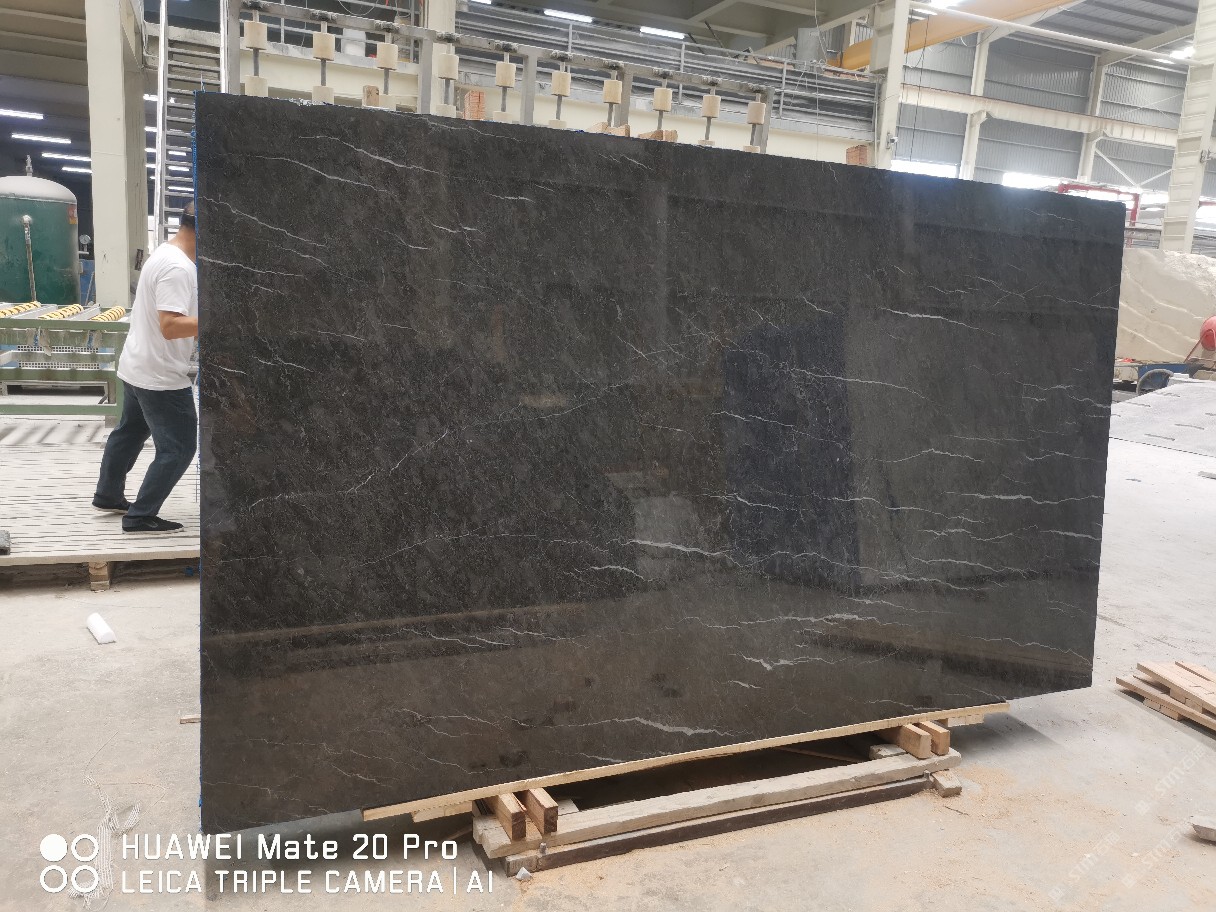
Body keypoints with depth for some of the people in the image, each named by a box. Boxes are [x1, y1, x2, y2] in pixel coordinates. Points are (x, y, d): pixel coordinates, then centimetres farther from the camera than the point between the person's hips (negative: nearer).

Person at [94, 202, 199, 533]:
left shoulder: (163, 253, 8)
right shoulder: (179, 267, -25)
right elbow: (170, 326, -31)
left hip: (137, 368, 11)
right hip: (161, 377, -11)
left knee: (129, 432, 25)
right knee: (178, 448, -1)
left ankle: (108, 495, 41)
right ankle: (141, 516, 6)